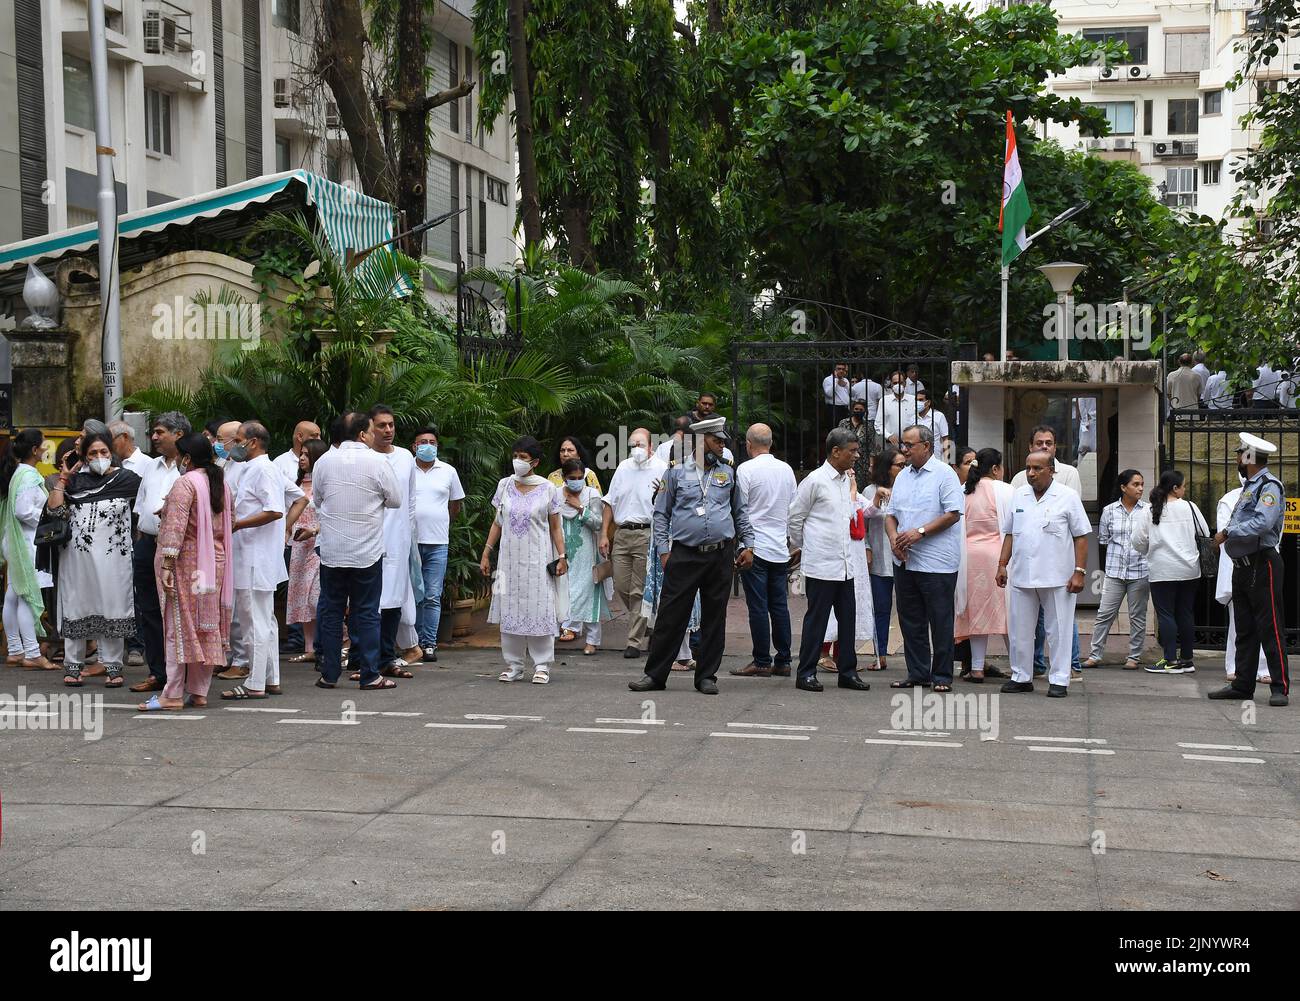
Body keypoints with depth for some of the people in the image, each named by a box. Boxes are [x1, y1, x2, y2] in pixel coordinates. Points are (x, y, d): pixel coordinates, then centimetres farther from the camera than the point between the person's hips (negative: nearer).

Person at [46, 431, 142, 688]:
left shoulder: (126, 479, 4)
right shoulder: (75, 480, 9)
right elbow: (54, 508, -1)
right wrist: (64, 476, 0)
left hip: (112, 557, -2)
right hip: (77, 556, 2)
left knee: (112, 609, 0)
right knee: (76, 607, 7)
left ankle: (113, 667, 8)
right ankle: (72, 666, 15)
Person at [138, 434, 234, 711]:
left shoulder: (185, 483, -13)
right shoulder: (222, 484, 12)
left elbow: (176, 527, -19)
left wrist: (166, 565, -20)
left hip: (187, 563, -7)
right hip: (215, 562, 7)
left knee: (179, 627, -4)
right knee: (208, 626, 9)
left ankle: (172, 695, -4)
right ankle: (199, 692, 13)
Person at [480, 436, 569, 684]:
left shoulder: (547, 489, -1)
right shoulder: (505, 486, 6)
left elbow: (555, 527, 3)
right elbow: (497, 523, 11)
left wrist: (561, 556, -4)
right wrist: (486, 553, 7)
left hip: (538, 559, -3)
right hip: (510, 558, 3)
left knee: (539, 607, -3)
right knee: (509, 609, 3)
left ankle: (542, 665, 2)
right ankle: (513, 664, 9)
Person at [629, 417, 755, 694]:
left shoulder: (728, 473, 12)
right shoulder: (677, 473, 4)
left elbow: (739, 513, 20)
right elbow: (661, 513, 6)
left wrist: (748, 545, 11)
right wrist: (663, 551, -2)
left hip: (721, 556, 3)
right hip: (685, 555, -3)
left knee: (714, 618, 6)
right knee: (670, 616, -3)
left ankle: (707, 676, 14)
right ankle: (655, 675, 4)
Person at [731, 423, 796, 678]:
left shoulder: (745, 469, -9)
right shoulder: (787, 469, 8)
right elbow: (794, 509, 13)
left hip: (754, 546, -5)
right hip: (780, 547, 5)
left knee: (758, 607, -2)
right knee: (779, 605, 8)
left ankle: (762, 662, 0)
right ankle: (783, 661, 10)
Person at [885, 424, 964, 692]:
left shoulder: (944, 474, -7)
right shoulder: (903, 476, 15)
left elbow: (953, 514, -14)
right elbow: (891, 514, 17)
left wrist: (920, 532, -18)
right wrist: (894, 537, -3)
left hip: (936, 562, -7)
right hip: (904, 560, 7)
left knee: (940, 621, -1)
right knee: (910, 620, 11)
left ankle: (942, 677, 7)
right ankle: (917, 673, 19)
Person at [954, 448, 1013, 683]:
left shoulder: (963, 491, 6)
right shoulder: (1004, 491, -7)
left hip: (970, 555, 4)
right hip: (997, 555, -4)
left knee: (977, 612, 6)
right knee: (1006, 610, 2)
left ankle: (977, 668, 5)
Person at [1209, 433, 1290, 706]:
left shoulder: (1269, 486, -12)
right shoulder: (1249, 486, 19)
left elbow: (1262, 523, -25)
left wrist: (1228, 533, -16)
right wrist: (1228, 536, 0)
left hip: (1262, 564, -10)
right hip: (1242, 567, 10)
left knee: (1269, 628, -8)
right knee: (1245, 630, 13)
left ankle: (1280, 687, -5)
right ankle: (1243, 685, 18)